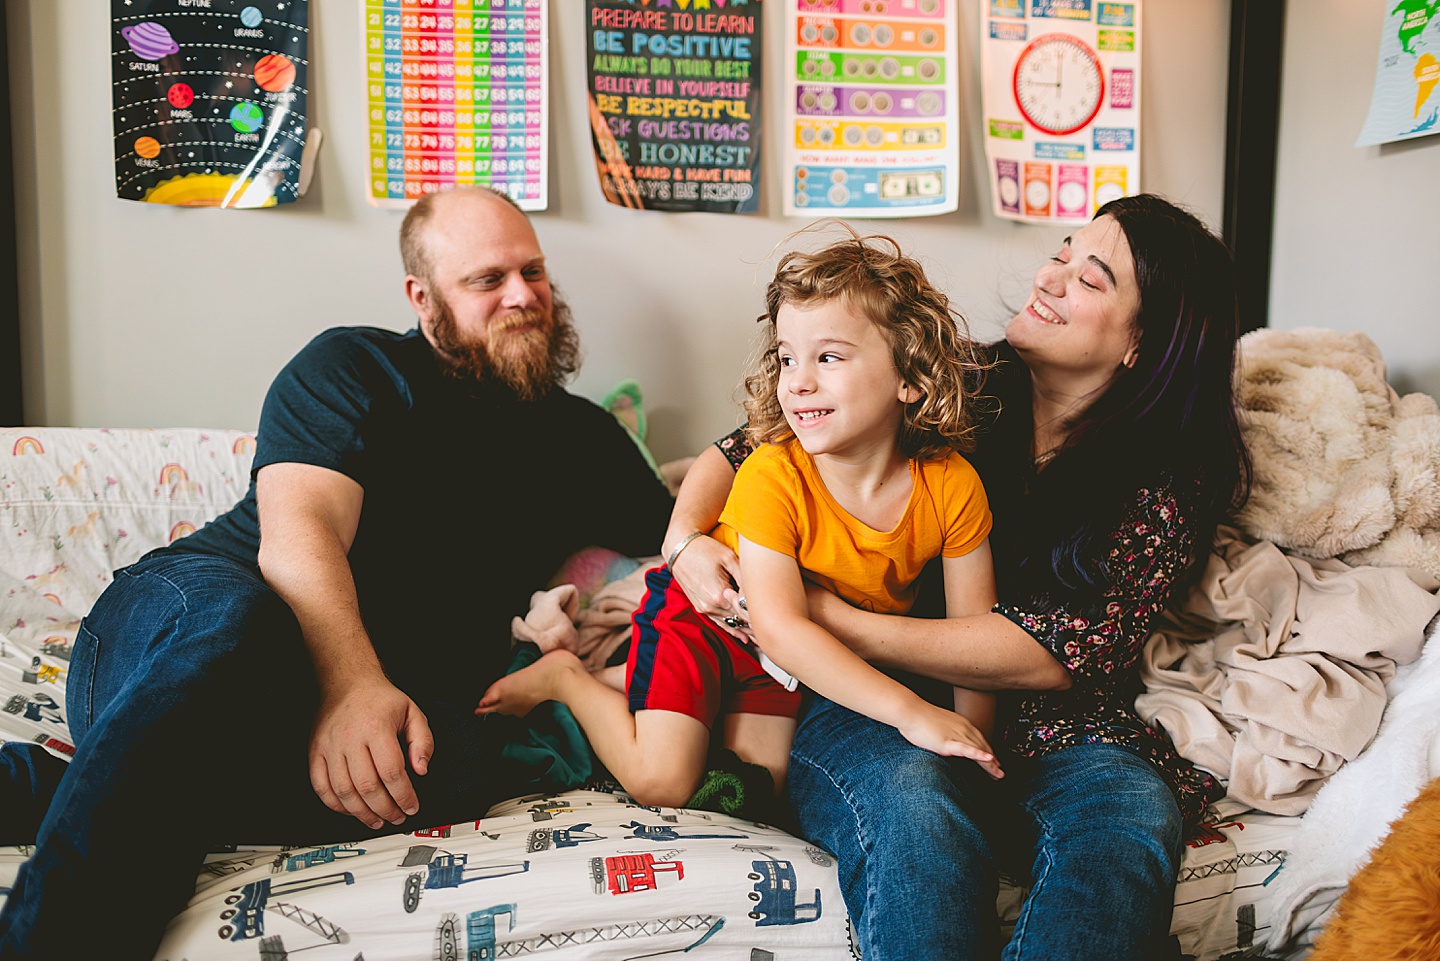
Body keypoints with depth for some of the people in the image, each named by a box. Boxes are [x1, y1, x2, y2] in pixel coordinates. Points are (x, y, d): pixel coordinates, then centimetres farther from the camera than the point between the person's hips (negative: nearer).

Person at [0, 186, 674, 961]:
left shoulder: (580, 437, 19)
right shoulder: (355, 369, 5)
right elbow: (296, 536, -11)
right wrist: (352, 684, -30)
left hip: (382, 694, 3)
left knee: (475, 753, -33)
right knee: (231, 622, -39)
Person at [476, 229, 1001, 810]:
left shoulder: (951, 485, -21)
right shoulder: (771, 477, -32)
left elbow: (974, 629, -11)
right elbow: (778, 626, -38)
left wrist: (971, 741, -15)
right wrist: (910, 711, -43)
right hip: (703, 611, -4)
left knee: (755, 791, 1)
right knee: (660, 783, -10)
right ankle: (563, 678, 13)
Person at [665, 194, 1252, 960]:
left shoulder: (1176, 476, 0)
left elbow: (1060, 652, -12)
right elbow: (742, 451, 11)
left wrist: (836, 623, -18)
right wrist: (685, 538, -11)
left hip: (1050, 730, 1)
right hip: (872, 711, 0)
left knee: (1133, 813, -31)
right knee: (915, 798, -33)